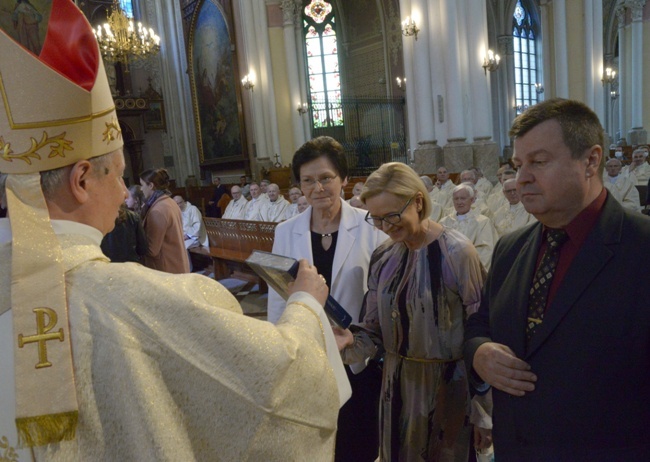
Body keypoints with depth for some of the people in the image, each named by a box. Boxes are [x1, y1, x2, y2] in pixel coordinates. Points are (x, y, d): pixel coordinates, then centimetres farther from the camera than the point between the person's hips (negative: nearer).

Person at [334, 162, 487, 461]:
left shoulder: (456, 252, -17)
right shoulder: (383, 256, -2)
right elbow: (376, 331, 3)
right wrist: (349, 343, -18)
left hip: (446, 385, -4)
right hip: (396, 383, 5)